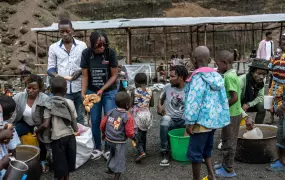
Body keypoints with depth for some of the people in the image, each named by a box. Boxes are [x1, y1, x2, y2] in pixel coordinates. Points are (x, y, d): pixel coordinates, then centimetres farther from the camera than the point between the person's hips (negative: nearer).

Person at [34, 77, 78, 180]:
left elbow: (46, 125, -17)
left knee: (60, 163, 12)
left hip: (58, 138, -3)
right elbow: (74, 121, -1)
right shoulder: (70, 102, -4)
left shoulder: (49, 104, -10)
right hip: (70, 136, 3)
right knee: (68, 160, 22)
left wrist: (37, 131, 1)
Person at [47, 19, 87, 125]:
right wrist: (56, 75, -16)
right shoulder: (53, 47, 6)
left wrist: (80, 71, -14)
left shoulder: (82, 45, 4)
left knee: (79, 118, 11)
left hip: (79, 88, 0)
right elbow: (50, 68, 7)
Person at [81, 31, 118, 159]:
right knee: (95, 121, 6)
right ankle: (97, 148, 23)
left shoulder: (110, 52, -14)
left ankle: (108, 149, 14)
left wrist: (102, 90, -15)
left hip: (109, 91, -1)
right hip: (92, 92, 2)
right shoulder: (86, 53, -10)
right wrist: (83, 93, -12)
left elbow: (114, 75, -10)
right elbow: (85, 76, -4)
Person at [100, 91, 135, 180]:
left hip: (109, 139, 7)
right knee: (120, 159, 8)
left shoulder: (110, 112, -3)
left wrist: (104, 133, 22)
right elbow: (129, 133, -20)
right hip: (120, 142, -6)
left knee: (113, 154, 32)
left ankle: (110, 168, 49)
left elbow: (102, 125, 4)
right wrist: (133, 136, 3)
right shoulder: (128, 117, -19)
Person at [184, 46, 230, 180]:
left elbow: (193, 102, -21)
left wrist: (189, 122, -15)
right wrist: (221, 117, 16)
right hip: (213, 119, 8)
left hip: (202, 121, -8)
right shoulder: (217, 76, 6)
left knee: (195, 152, 6)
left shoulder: (198, 77, -17)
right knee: (206, 149, 22)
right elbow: (223, 99, 9)